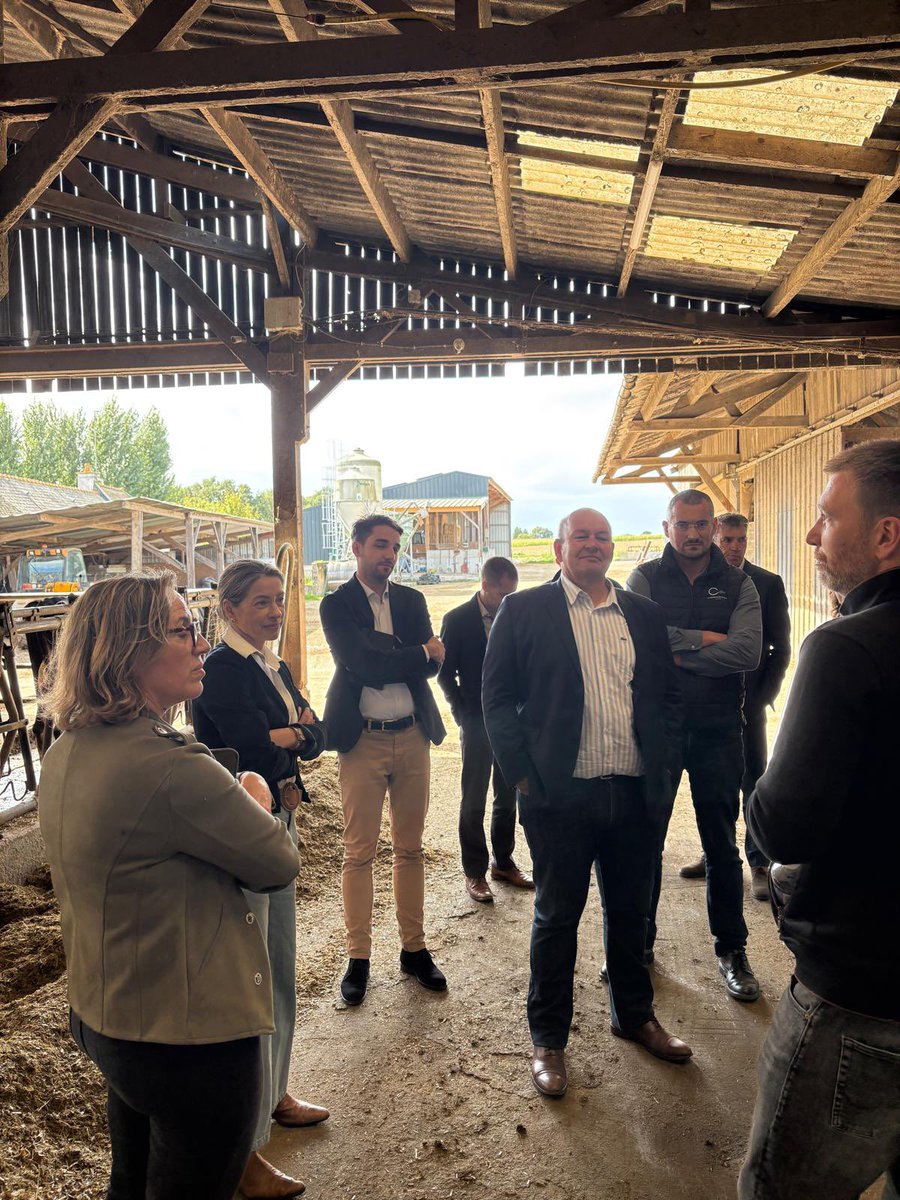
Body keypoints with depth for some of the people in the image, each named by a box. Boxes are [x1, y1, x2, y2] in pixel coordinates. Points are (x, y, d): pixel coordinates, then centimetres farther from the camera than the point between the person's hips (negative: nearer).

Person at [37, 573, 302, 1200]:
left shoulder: (68, 751, -2)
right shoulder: (171, 766, -32)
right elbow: (279, 863, -18)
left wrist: (233, 803, -1)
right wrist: (257, 800, 1)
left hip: (105, 1017, 9)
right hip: (190, 1036, -9)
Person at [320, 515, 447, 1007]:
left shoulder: (411, 600, 10)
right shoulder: (336, 604, -3)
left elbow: (431, 665, 0)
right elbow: (363, 666, -16)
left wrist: (386, 660, -15)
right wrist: (420, 653, -7)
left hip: (412, 736, 4)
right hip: (363, 740, -4)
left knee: (410, 849, 12)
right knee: (359, 853, 3)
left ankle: (414, 948, 24)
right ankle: (358, 957, 16)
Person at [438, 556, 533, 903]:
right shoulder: (457, 620, -7)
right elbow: (445, 673, -1)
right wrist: (462, 715, -6)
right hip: (477, 723, -3)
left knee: (508, 796, 12)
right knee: (474, 800, 4)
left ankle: (503, 862, 28)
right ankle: (474, 872, 15)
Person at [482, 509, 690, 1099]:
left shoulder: (645, 614, 9)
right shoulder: (524, 609, -2)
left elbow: (668, 692, 13)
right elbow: (497, 696, -4)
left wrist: (661, 759, 3)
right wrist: (524, 773, -8)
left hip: (636, 792, 4)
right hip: (561, 793, -3)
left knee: (631, 911, 19)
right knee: (557, 917, 10)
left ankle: (635, 1015, 41)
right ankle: (549, 1039, 28)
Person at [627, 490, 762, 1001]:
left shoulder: (738, 584, 2)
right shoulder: (646, 578, 0)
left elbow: (748, 651, -14)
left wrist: (675, 653, -16)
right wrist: (704, 639, -15)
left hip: (718, 731, 1)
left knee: (723, 846, 11)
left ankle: (732, 949, 27)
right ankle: (638, 941, 28)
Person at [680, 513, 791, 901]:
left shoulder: (768, 584, -1)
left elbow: (781, 648, 0)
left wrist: (761, 697, -8)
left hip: (747, 700, -2)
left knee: (754, 781, 2)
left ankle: (759, 864, 14)